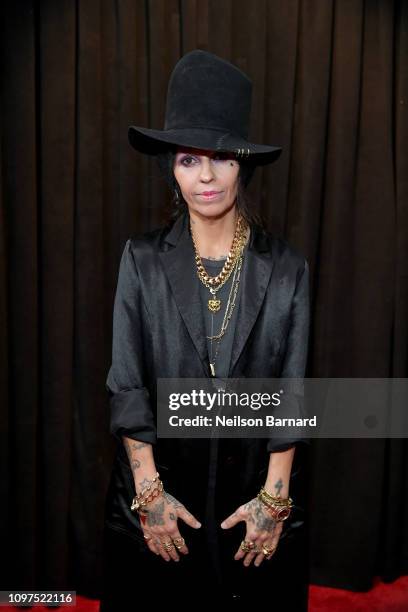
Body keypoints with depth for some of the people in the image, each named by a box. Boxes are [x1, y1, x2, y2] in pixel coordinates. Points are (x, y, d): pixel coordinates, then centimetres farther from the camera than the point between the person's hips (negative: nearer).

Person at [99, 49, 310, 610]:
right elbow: (127, 386, -7)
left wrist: (275, 496, -8)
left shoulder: (286, 268, -6)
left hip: (257, 483, 1)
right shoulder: (142, 259, -6)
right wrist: (149, 492, -9)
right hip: (158, 483, 0)